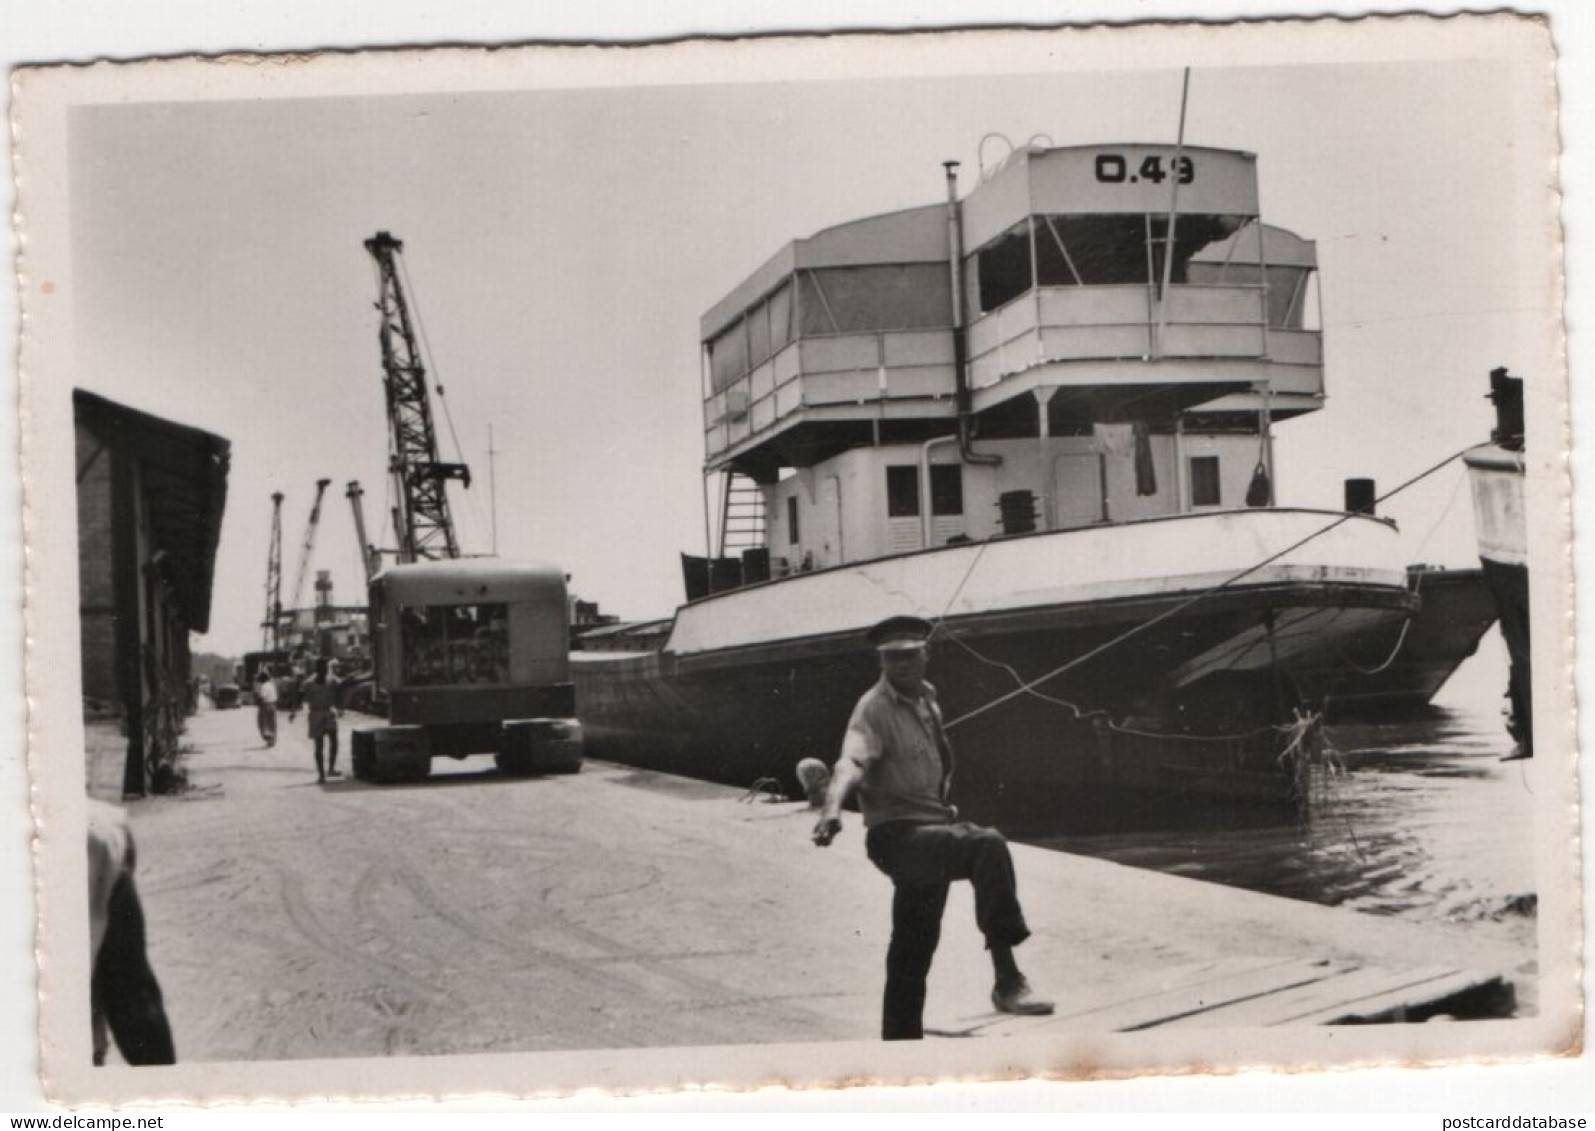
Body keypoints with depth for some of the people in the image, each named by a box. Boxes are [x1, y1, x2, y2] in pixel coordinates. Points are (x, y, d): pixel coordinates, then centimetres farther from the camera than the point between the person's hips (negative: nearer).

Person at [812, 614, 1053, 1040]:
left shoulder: (926, 698, 11)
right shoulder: (874, 709, -15)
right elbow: (852, 760, -34)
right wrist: (833, 807, -52)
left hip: (933, 826, 9)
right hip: (897, 835, -9)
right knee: (987, 846, -31)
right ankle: (1007, 979, -31)